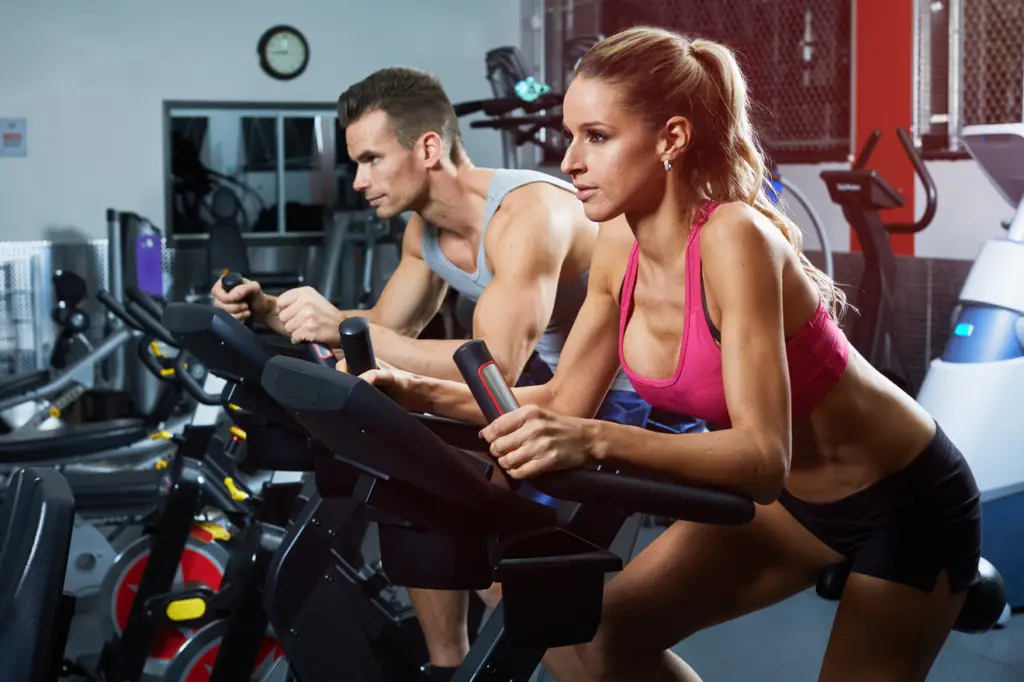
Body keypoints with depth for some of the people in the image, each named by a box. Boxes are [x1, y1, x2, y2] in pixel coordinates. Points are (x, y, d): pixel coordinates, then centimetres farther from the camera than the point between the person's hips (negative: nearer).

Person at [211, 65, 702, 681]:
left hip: (641, 395, -9)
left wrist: (344, 327, -36)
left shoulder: (527, 214, -29)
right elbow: (386, 328, 12)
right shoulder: (426, 232, 1)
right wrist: (270, 310, -3)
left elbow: (495, 368, -36)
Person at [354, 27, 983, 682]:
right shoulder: (620, 248, -11)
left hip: (905, 501, -7)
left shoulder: (733, 239, -32)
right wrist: (425, 392, -12)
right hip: (790, 496, 7)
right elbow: (566, 401, -1)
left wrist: (597, 441, -51)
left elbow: (763, 455, -38)